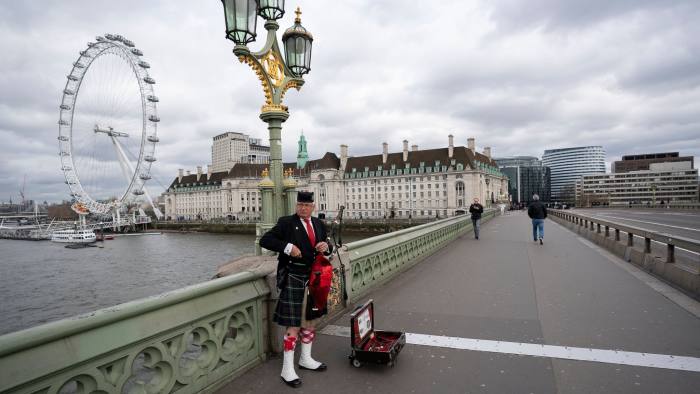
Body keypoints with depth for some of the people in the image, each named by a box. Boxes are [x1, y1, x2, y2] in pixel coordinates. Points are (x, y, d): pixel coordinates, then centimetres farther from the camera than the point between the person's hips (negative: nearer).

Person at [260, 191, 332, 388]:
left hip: (313, 278, 6)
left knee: (310, 320, 17)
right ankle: (287, 370, 11)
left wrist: (326, 247, -7)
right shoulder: (286, 222, -8)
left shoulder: (318, 224, 9)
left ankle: (306, 359, 35)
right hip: (293, 279, -6)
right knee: (293, 325, -3)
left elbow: (326, 249, 17)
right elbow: (265, 240, -14)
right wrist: (288, 247, -24)